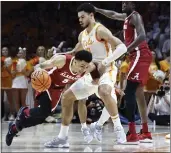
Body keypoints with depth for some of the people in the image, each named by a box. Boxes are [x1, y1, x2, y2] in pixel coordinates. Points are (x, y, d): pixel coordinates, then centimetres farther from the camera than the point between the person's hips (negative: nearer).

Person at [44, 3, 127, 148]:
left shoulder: (100, 30, -14)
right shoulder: (82, 35, 11)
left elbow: (122, 47, -25)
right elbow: (75, 52, 30)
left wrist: (106, 61, -33)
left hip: (106, 71, -9)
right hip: (91, 73, 9)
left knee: (104, 91, -41)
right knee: (66, 97, 7)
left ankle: (118, 129, -28)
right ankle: (62, 138, 13)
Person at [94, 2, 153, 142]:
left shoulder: (135, 16, -10)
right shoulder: (127, 16, 19)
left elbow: (142, 36, -25)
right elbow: (113, 14, 41)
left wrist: (126, 50, -29)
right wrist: (97, 10, 41)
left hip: (140, 55, -10)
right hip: (138, 56, 10)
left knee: (129, 91, -16)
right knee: (138, 93, 13)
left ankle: (132, 133, -24)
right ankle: (146, 133, 17)